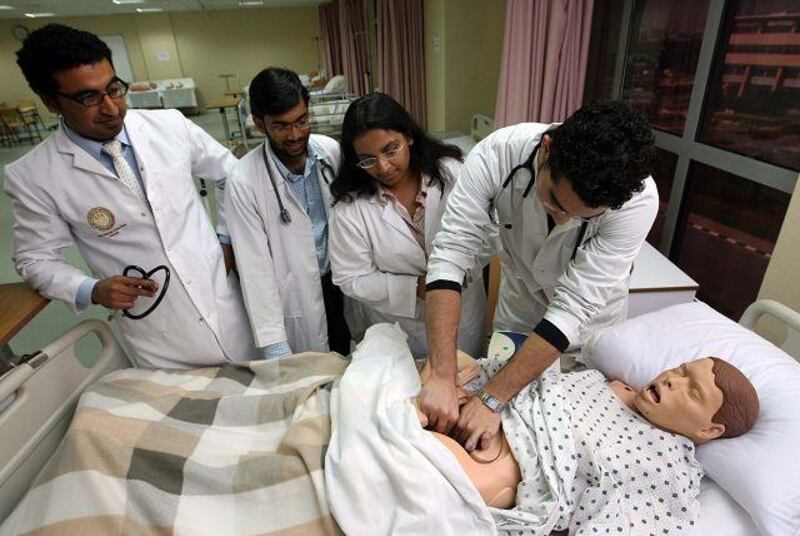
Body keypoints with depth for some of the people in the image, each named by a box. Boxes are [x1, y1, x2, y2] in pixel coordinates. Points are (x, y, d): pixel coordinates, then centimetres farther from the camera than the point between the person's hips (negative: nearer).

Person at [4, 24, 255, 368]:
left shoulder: (170, 124, -7)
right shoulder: (32, 176, -10)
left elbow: (229, 172, 8)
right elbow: (35, 259, 2)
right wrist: (92, 290, -17)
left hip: (226, 304, 2)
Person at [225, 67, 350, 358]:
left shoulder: (331, 151, -9)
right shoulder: (243, 182, -20)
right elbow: (255, 268, -19)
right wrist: (275, 349, -20)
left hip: (343, 280, 4)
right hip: (295, 298, -3)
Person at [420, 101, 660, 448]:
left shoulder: (637, 197, -35)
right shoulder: (497, 154, -33)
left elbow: (575, 307, -36)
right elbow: (449, 256, -35)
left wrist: (491, 400, -39)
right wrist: (442, 377, -43)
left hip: (588, 319, -1)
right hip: (520, 298, 1)